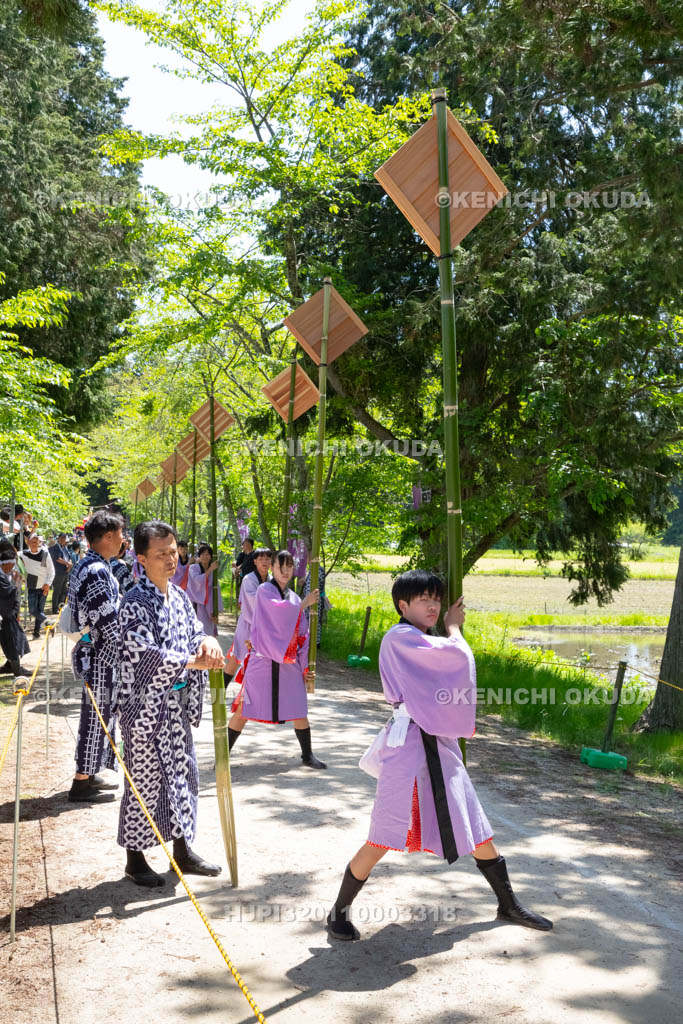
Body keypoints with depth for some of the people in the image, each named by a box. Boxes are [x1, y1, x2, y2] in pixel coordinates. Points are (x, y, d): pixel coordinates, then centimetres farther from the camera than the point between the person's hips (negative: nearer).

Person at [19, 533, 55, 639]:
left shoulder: (45, 554, -6)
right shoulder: (24, 554, -3)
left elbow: (51, 571, -1)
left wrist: (48, 584, -10)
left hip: (43, 587, -1)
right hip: (32, 587, 1)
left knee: (40, 610, 6)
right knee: (32, 610, -13)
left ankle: (36, 631, 19)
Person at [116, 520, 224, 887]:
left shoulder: (179, 596, 7)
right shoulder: (135, 603, -16)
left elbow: (195, 631, 10)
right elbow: (147, 655, -23)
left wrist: (208, 641, -13)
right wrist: (194, 661, -19)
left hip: (177, 703, 7)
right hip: (145, 704, -7)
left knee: (183, 773, 14)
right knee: (144, 780, 4)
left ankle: (182, 851, 29)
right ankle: (135, 859, 19)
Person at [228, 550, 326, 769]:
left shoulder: (294, 598, 13)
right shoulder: (264, 590, -3)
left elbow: (301, 634, 17)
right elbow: (278, 609, -23)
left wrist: (304, 666, 13)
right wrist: (304, 604, -9)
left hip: (288, 663, 5)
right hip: (263, 661, -5)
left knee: (299, 710, 6)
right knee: (244, 709, -1)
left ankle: (307, 755, 20)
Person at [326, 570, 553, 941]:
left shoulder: (426, 644, 17)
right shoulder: (400, 638, -14)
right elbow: (459, 655, -21)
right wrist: (453, 627, -3)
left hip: (440, 744, 9)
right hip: (409, 744, -9)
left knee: (475, 827, 15)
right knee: (385, 837, -5)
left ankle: (508, 904, 31)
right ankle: (339, 911, 12)